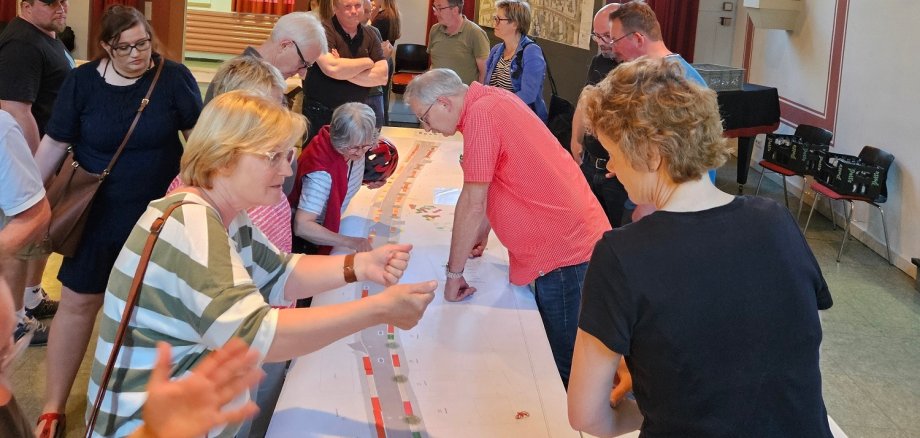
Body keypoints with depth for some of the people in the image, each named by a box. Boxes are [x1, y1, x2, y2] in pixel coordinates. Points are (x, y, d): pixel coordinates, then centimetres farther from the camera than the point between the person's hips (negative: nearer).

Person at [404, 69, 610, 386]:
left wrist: (454, 273, -8)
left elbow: (473, 203, -15)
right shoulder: (491, 99, 13)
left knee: (566, 367, -1)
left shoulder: (480, 113, -16)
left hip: (563, 250, -10)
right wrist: (481, 232, 28)